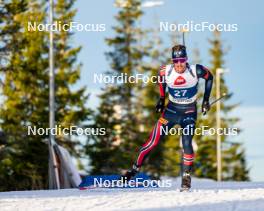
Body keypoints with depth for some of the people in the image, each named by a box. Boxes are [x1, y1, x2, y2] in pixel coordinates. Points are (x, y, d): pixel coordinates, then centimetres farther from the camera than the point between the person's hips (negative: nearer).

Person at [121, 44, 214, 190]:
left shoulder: (195, 71, -20)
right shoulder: (166, 71, -17)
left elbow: (209, 77, 1)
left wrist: (206, 100, 0)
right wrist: (162, 98, 9)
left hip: (189, 112, -1)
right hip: (171, 110, 1)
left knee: (186, 144, -18)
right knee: (153, 142, -3)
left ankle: (186, 176, -1)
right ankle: (135, 169, 12)